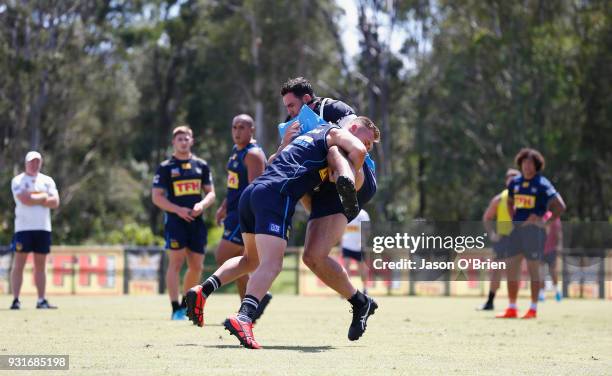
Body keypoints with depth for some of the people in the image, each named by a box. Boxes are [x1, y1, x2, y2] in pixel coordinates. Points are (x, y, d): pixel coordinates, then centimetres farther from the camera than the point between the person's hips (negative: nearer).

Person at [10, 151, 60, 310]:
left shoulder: (47, 181, 13)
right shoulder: (18, 181, 0)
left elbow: (55, 202, 0)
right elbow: (24, 200, -17)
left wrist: (33, 198, -9)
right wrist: (43, 197, -5)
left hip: (43, 228, 4)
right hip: (23, 227, -4)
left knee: (40, 265, 5)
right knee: (19, 263, -5)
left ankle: (41, 300, 6)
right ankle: (16, 300, -6)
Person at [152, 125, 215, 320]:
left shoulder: (201, 165, 13)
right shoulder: (165, 167, 2)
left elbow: (211, 193, 15)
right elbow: (157, 196, -2)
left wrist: (201, 205, -8)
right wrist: (178, 210, -15)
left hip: (196, 220, 4)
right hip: (175, 220, -4)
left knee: (197, 266, 5)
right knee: (176, 262, -10)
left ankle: (185, 304, 24)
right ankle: (176, 309, -11)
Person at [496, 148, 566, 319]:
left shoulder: (542, 184, -7)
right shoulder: (515, 183, 11)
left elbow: (560, 206, -10)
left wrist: (546, 223, -11)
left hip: (534, 230, -6)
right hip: (517, 230, 6)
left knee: (533, 269, -2)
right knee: (511, 268, 4)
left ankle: (533, 309, 4)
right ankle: (511, 309, 10)